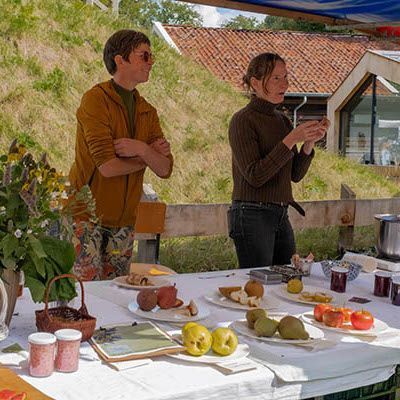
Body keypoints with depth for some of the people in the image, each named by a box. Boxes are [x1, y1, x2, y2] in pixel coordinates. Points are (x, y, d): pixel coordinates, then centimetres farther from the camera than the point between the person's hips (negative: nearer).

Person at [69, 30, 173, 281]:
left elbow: (165, 169, 1)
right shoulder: (96, 100, -11)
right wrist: (149, 156, -5)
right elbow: (108, 166, -21)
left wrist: (142, 149, -19)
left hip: (124, 220, 6)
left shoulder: (147, 111, 10)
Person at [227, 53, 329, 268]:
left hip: (280, 216, 7)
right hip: (252, 216, -7)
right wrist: (291, 140, -21)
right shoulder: (243, 120, -10)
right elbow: (254, 176, -19)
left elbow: (295, 175, 11)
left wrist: (309, 142, -4)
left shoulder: (282, 120, 12)